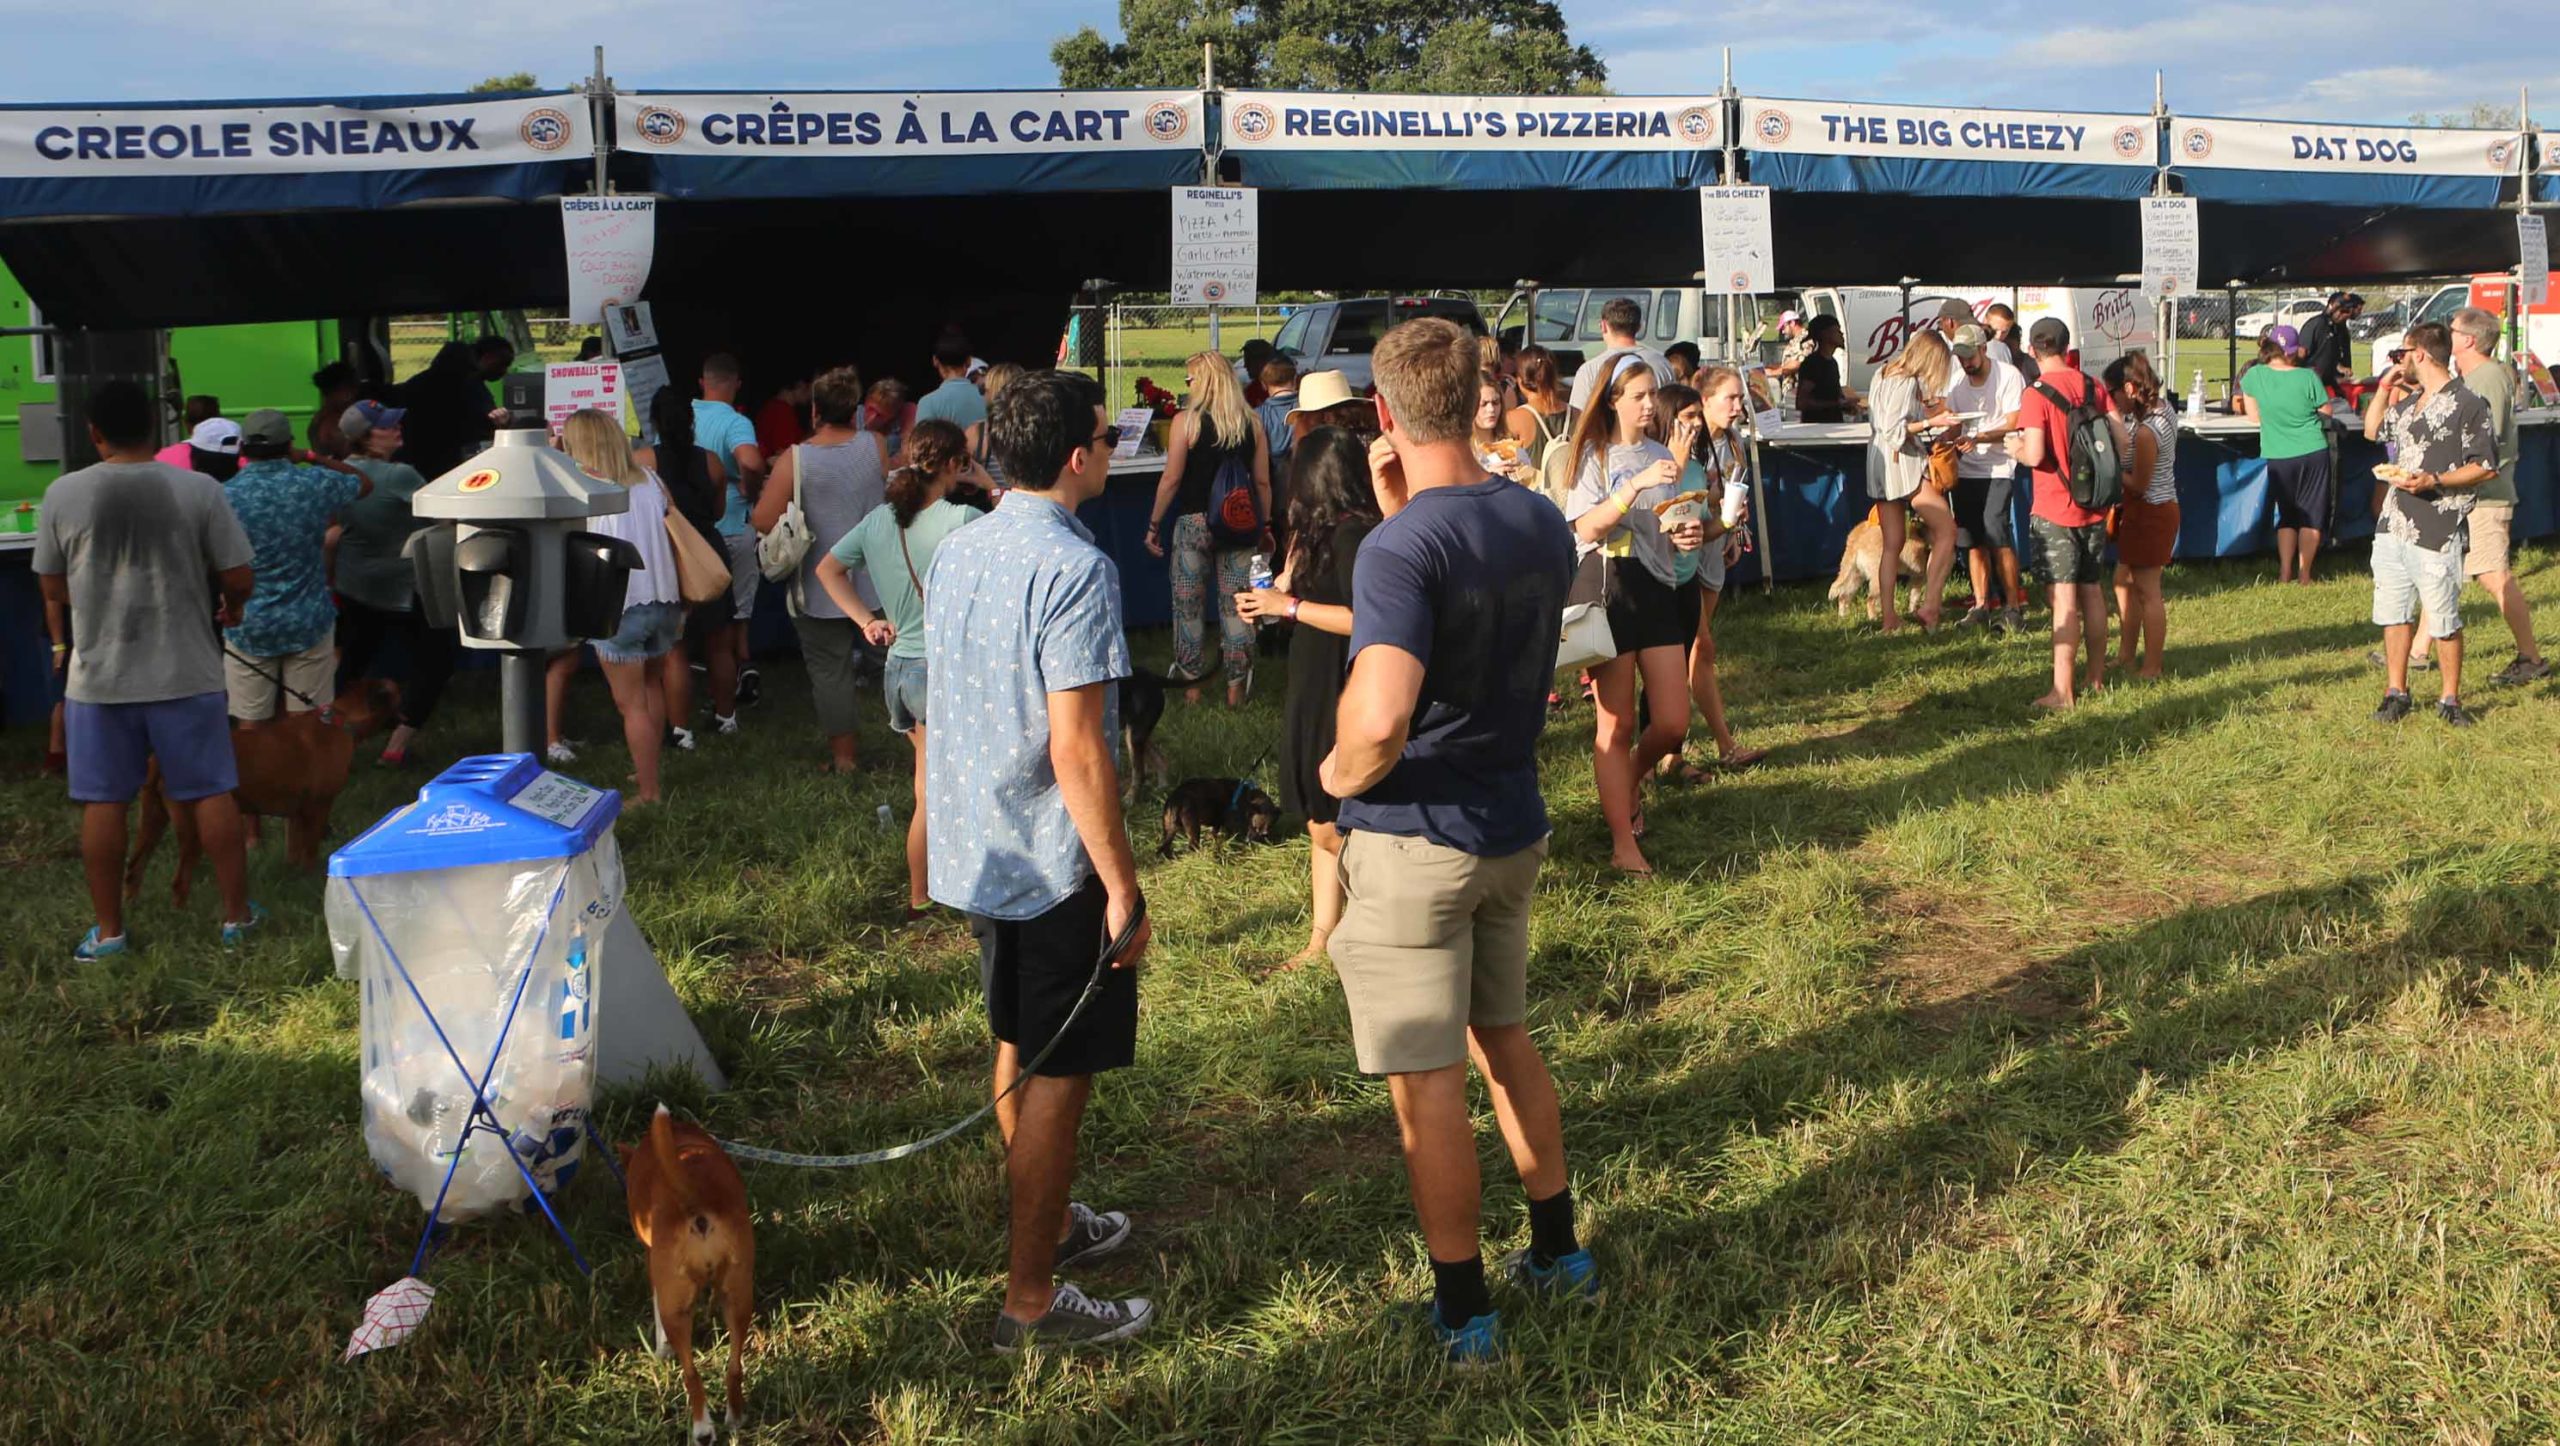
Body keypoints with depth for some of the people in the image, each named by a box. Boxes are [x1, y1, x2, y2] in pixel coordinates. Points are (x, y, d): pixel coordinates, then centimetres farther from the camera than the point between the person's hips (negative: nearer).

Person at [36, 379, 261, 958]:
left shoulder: (63, 495, -4)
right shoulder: (199, 490, -8)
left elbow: (53, 589, 4)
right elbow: (238, 578, -7)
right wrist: (229, 606, 17)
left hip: (98, 675, 1)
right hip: (185, 671, -1)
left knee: (103, 802, 9)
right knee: (211, 793, 9)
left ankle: (108, 930, 15)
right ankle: (237, 914, 16)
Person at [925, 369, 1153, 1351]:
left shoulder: (955, 552, 6)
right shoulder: (1074, 570, -21)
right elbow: (1076, 750, -24)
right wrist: (1123, 886, -18)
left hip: (976, 853, 9)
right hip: (1054, 864, -9)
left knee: (1020, 1048, 22)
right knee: (1060, 1075, 2)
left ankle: (1048, 1222, 39)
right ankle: (1032, 1299, 9)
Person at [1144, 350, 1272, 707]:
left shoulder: (1186, 421, -7)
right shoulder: (1252, 423, 3)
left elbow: (1172, 479, -7)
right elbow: (1263, 482, 4)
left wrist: (1154, 524, 2)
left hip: (1194, 522, -3)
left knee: (1189, 607, 8)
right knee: (1236, 607, 7)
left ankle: (1192, 685, 14)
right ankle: (1236, 689, 11)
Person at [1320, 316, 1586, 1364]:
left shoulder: (1402, 550, -23)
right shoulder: (1543, 524, 1)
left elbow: (1381, 716, -36)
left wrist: (1340, 775, -16)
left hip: (1414, 844, -8)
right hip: (1513, 826, 8)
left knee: (1426, 1084, 5)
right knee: (1503, 1037, 24)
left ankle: (1462, 1314, 16)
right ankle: (1558, 1251, 36)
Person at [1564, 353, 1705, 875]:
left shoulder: (1661, 455, 15)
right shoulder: (1594, 455, 0)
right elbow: (1586, 528, -13)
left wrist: (1691, 535, 2)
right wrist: (1636, 485, -23)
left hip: (1658, 586, 5)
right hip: (1608, 587, -5)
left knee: (1673, 722, 2)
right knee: (1617, 723, -2)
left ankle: (1625, 787, 31)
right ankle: (1624, 843, 4)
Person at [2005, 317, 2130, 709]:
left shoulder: (2036, 395, -15)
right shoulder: (2093, 387, 3)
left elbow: (2035, 454, -23)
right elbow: (2123, 442, 3)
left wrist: (2014, 448, -2)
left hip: (2055, 511, -6)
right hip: (2094, 508, 6)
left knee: (2065, 597, -6)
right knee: (2091, 590, 16)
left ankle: (2062, 690, -5)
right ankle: (2097, 678, 25)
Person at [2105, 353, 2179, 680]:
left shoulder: (2146, 431, -27)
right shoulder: (2163, 407, 2)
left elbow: (2138, 485, -20)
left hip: (2150, 513, -10)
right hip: (2158, 506, 10)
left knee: (2147, 592, 0)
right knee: (2124, 582, 18)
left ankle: (2152, 668, 9)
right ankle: (2125, 656, 28)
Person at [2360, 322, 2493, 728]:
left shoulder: (2467, 404, -10)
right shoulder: (2409, 402, 15)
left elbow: (2486, 466, -10)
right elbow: (2372, 430, 31)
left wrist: (2434, 481, -20)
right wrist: (2384, 386, 19)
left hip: (2437, 534, -8)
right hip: (2392, 527, 8)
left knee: (2443, 621, 1)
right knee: (2393, 614, 12)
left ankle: (2450, 700, 13)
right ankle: (2396, 693, 22)